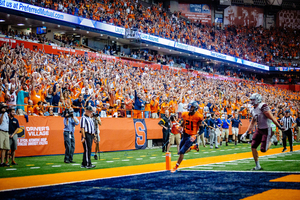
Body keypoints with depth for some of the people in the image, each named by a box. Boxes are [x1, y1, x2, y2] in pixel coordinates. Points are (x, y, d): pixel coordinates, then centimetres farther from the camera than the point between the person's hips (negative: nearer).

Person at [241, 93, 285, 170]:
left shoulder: (263, 106, -16)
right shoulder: (253, 110, 11)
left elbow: (271, 117, -18)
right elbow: (252, 123, 20)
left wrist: (279, 126, -17)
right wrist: (246, 133, 17)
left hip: (266, 130, -8)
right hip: (259, 130, 8)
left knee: (263, 149, -12)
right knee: (253, 147, 0)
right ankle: (258, 166, 10)